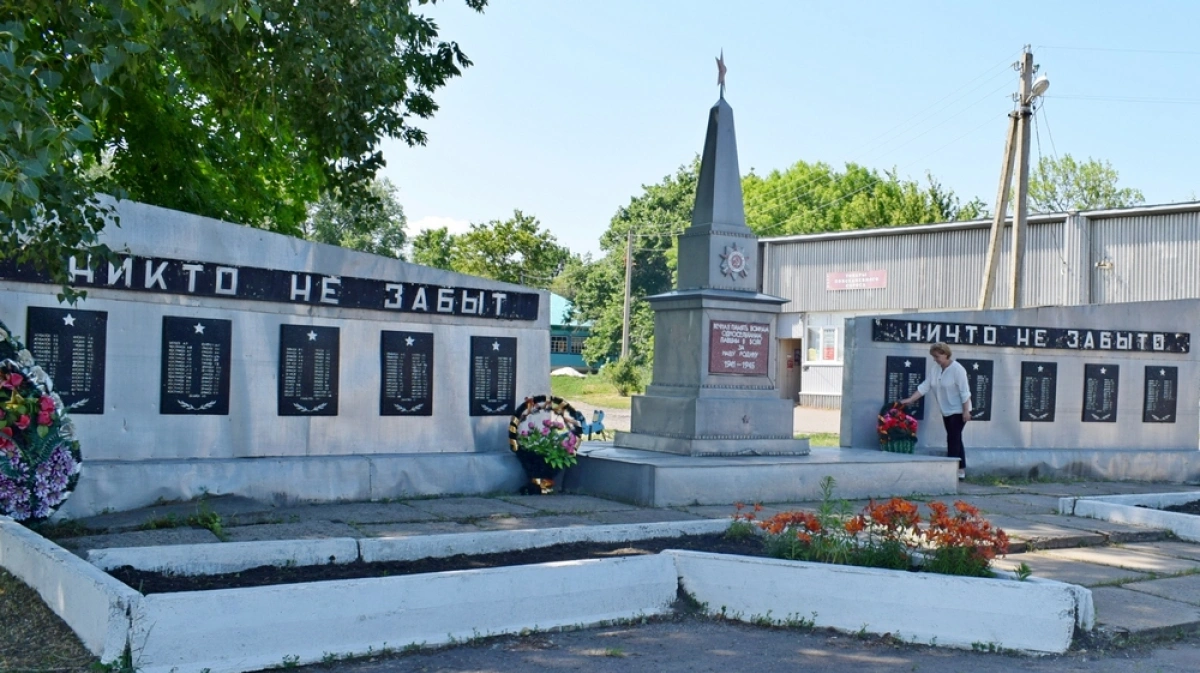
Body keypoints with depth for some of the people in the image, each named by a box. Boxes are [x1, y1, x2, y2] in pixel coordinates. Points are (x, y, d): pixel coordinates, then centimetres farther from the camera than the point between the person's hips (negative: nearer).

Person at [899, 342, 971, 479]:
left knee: (953, 439, -10)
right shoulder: (936, 370, 5)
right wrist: (909, 400, -2)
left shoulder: (957, 369, -17)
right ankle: (960, 471, 13)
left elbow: (964, 392, -19)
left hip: (958, 410, -8)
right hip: (946, 411, 8)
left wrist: (966, 411, -21)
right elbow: (925, 386, 4)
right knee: (955, 440, 9)